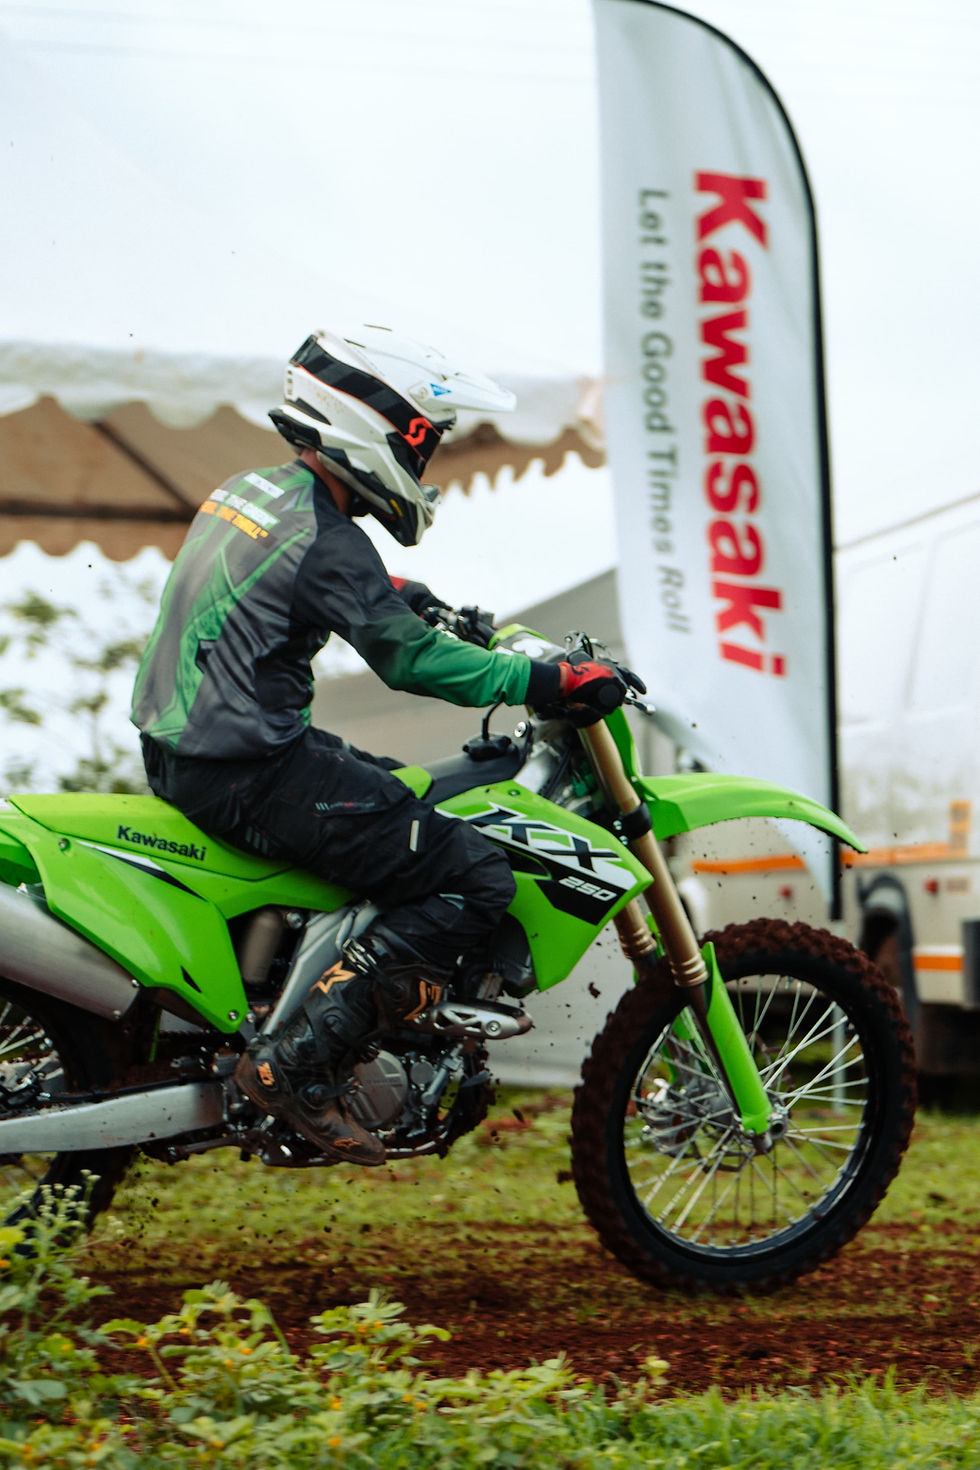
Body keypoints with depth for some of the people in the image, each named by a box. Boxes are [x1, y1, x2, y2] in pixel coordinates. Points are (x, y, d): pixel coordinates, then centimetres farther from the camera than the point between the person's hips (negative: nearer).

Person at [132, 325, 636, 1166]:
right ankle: (299, 1059, -14)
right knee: (477, 880, -10)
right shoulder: (326, 540, -17)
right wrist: (553, 681, -14)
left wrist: (399, 595, 36)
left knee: (397, 796, 28)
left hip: (181, 743, 10)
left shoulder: (253, 490, 12)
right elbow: (411, 660, -19)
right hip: (246, 772, -10)